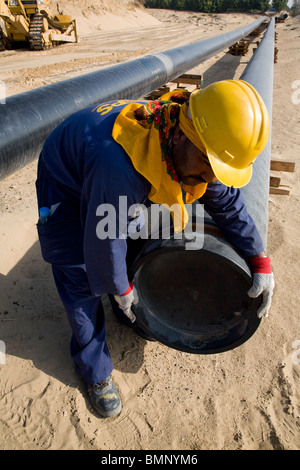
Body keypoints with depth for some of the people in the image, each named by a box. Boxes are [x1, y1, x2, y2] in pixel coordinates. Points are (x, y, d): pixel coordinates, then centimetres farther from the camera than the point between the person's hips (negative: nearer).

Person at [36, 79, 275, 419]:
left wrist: (261, 263, -11)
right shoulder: (119, 165, -47)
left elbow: (227, 202, -8)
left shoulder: (193, 149, -23)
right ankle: (94, 370, 16)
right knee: (81, 279, -5)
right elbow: (104, 242, -32)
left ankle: (132, 315, 43)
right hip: (67, 184, -6)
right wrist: (120, 290, -14)